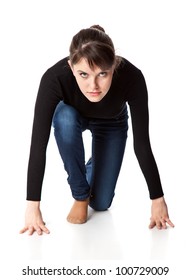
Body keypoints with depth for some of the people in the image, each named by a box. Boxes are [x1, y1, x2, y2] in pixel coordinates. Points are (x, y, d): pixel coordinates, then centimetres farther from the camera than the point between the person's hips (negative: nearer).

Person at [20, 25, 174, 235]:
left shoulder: (131, 77, -40)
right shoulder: (55, 77, -42)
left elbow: (141, 143, -31)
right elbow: (39, 143, -38)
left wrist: (157, 199, -24)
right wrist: (33, 206, -39)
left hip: (112, 123, 0)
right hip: (72, 116, 0)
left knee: (100, 203, -2)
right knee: (65, 119, -38)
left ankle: (92, 166, 33)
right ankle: (80, 195, -14)